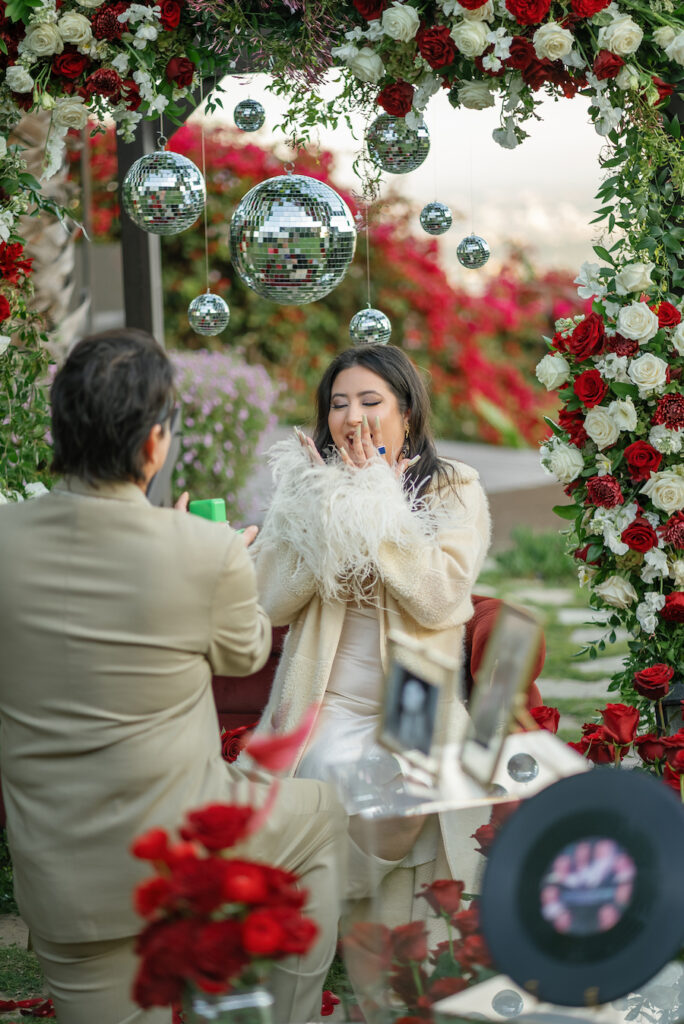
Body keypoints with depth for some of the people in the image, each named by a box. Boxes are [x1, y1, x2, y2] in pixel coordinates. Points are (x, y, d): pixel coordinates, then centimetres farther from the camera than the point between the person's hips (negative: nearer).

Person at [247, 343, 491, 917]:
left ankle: (394, 936, -4)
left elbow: (439, 601, -14)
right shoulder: (306, 488, 8)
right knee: (335, 776, -30)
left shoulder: (455, 492, 1)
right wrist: (333, 504, -9)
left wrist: (381, 501, -12)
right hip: (328, 702, 1)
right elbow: (273, 604, -3)